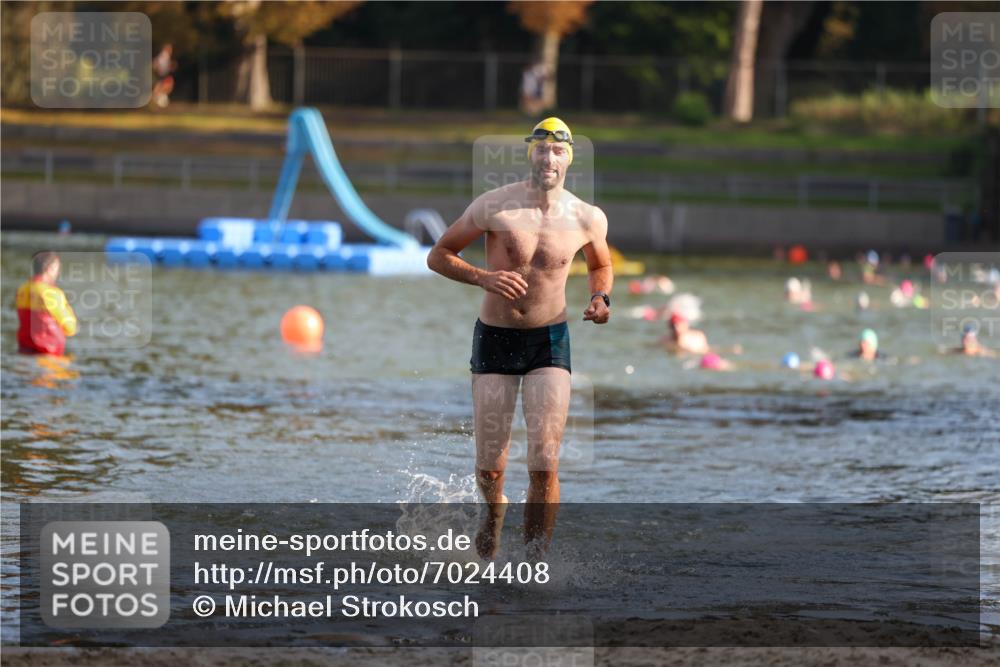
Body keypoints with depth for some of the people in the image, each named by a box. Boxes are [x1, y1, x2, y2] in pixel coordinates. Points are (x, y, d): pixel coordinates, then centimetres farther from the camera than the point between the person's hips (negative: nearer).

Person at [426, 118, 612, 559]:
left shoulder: (588, 220, -3)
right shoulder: (494, 207, -10)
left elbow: (601, 265, 19)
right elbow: (438, 256, -2)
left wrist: (600, 298, -3)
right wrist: (482, 277, -19)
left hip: (550, 341, 0)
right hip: (495, 340, 0)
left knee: (544, 466, -14)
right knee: (490, 468, 3)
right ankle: (494, 511, 39)